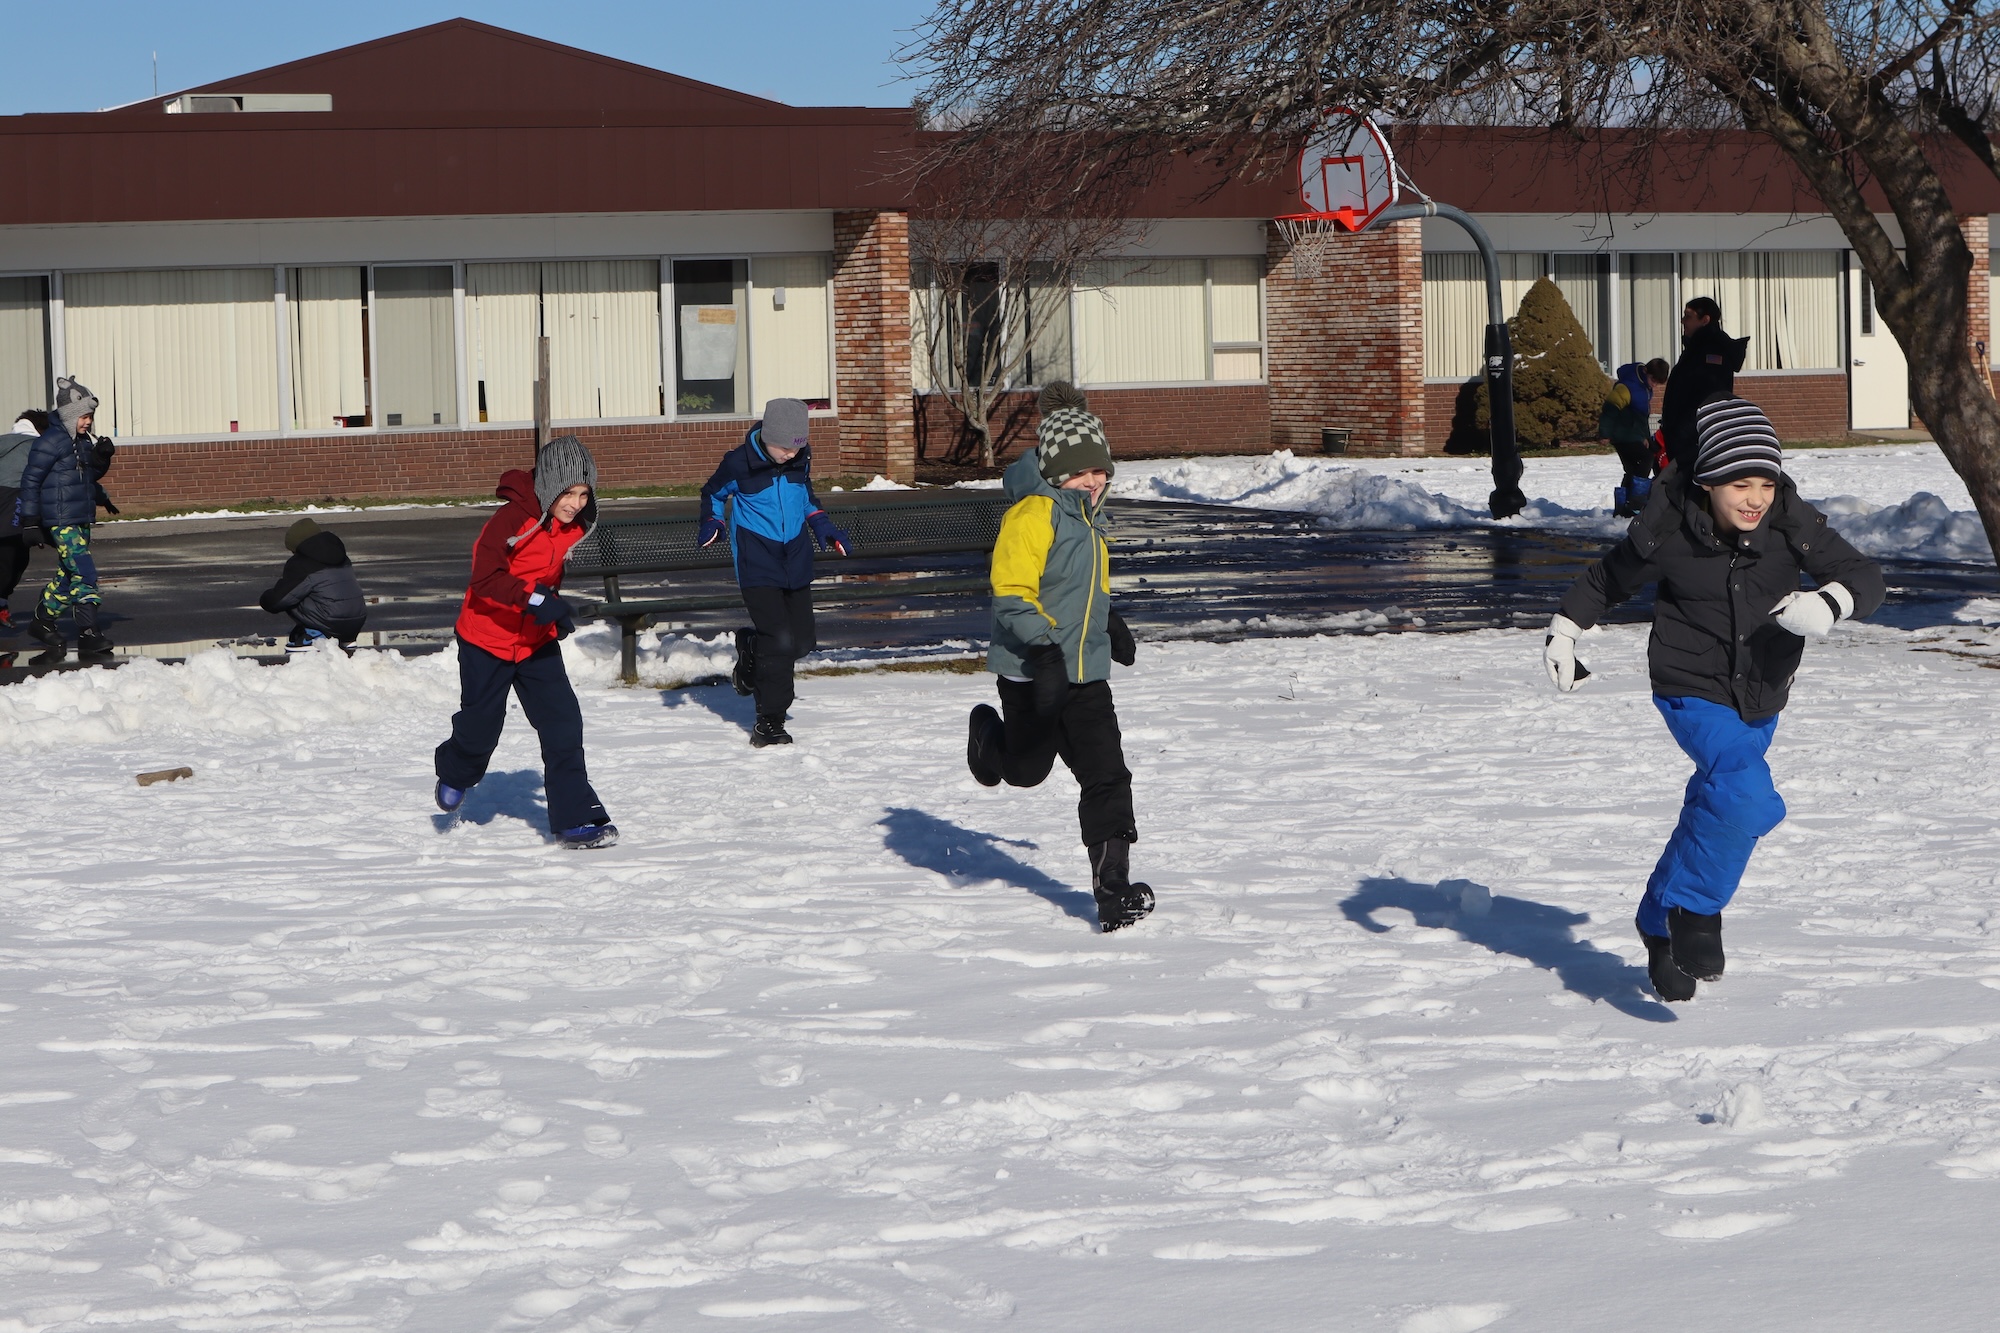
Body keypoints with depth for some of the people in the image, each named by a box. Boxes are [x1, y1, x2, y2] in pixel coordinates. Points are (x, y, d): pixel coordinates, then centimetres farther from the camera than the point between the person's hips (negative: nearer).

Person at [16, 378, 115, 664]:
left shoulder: (82, 441, 12)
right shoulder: (50, 442, -13)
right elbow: (31, 480, -12)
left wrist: (100, 460, 1)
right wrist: (30, 521, -13)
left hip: (82, 517, 9)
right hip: (61, 520, -9)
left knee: (68, 574, 17)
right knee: (84, 573, -15)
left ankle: (43, 622, 32)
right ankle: (88, 634, -16)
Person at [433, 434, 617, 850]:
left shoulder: (573, 526, -1)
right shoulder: (512, 519, -24)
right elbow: (485, 578, -32)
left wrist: (557, 609, 5)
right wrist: (534, 598, -41)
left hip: (537, 641, 5)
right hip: (487, 640, -5)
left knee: (562, 724, -8)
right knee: (481, 726, 10)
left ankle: (575, 818, -6)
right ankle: (455, 775, 44)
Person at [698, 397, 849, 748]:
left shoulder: (801, 459, 1)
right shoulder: (739, 463, -14)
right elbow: (713, 493, 4)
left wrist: (824, 528, 9)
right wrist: (712, 524, -13)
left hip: (796, 561, 6)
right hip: (758, 564, -6)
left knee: (802, 640, 6)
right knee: (778, 641, -15)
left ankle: (751, 649, 36)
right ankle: (769, 721, -5)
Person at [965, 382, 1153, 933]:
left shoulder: (1087, 516, 12)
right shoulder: (1034, 513, -17)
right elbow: (1011, 591, -24)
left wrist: (1111, 625, 40)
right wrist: (1042, 647, -35)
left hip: (1085, 671, 7)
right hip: (1031, 674, -7)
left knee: (1107, 775, -5)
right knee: (1026, 769, 14)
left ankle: (1113, 888, -5)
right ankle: (989, 732, 49)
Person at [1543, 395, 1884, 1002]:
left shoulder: (1791, 521, -14)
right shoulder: (1667, 531, -17)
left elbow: (1865, 577, -15)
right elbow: (1609, 578, 3)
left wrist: (1826, 604, -34)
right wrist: (1563, 631, 1)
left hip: (1760, 697, 4)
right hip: (1691, 689, -4)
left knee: (1712, 812, 19)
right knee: (1746, 796, -27)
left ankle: (1660, 924, 40)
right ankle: (1695, 911, -9)